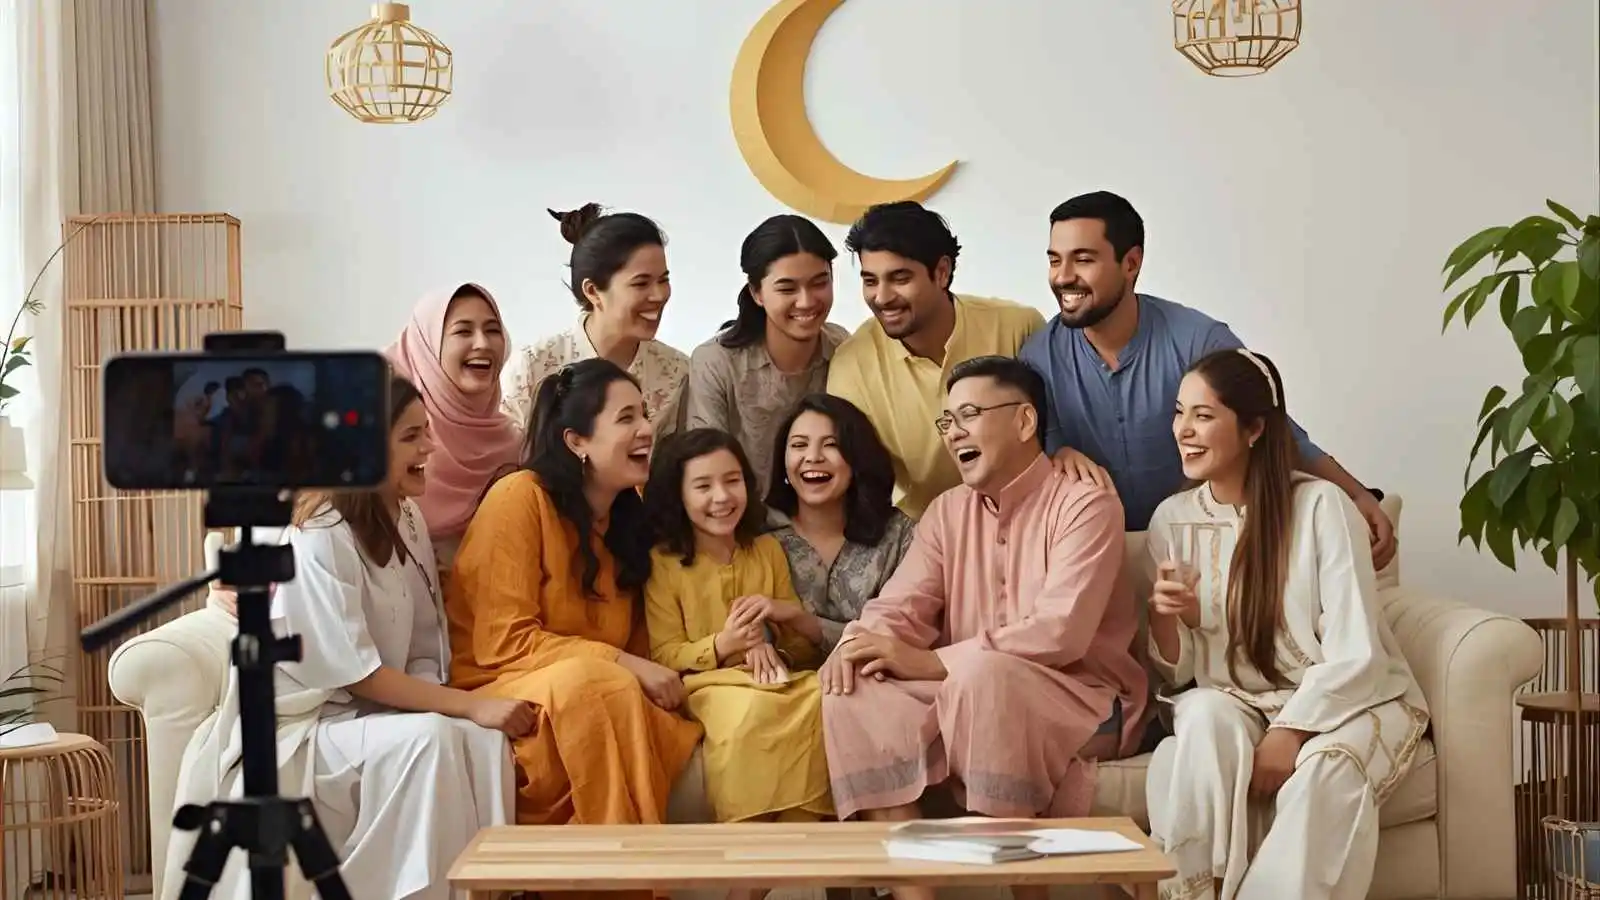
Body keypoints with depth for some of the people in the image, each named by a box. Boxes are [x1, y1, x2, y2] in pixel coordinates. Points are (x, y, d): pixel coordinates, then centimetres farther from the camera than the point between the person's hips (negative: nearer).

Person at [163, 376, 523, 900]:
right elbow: (356, 673, -21)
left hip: (371, 717, 7)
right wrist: (472, 705, -26)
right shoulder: (316, 537, -18)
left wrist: (474, 714, -18)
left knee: (483, 740, -20)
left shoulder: (407, 521, 6)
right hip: (297, 729, -7)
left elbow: (425, 650, 3)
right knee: (427, 740, -31)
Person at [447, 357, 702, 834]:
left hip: (598, 696, 6)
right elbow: (504, 642, -14)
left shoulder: (630, 513, 11)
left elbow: (637, 646, 12)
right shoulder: (519, 497, -10)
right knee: (592, 684, -36)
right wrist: (624, 664, -18)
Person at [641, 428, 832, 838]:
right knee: (750, 711, -39)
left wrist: (788, 613, -7)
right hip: (708, 683, -4)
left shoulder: (768, 549, 14)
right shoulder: (662, 562, 2)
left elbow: (808, 644, 18)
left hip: (775, 677, 4)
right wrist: (722, 645, -20)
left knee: (823, 703, -31)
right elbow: (664, 656, -2)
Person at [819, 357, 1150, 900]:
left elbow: (1061, 632, -23)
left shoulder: (1085, 506, -9)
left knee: (982, 674, -37)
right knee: (852, 692, -19)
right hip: (971, 696, 6)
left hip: (1084, 699, -6)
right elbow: (901, 608, 2)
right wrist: (860, 640, -23)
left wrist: (931, 662, -26)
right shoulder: (946, 512, 13)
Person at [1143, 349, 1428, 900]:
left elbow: (1355, 654, -14)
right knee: (1204, 719, -31)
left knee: (1324, 769, -35)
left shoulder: (1321, 506, -12)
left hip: (1350, 700, -3)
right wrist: (1164, 618, -18)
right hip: (1240, 703, 3)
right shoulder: (1172, 519, 2)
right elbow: (1177, 672, 4)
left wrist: (1289, 732, -25)